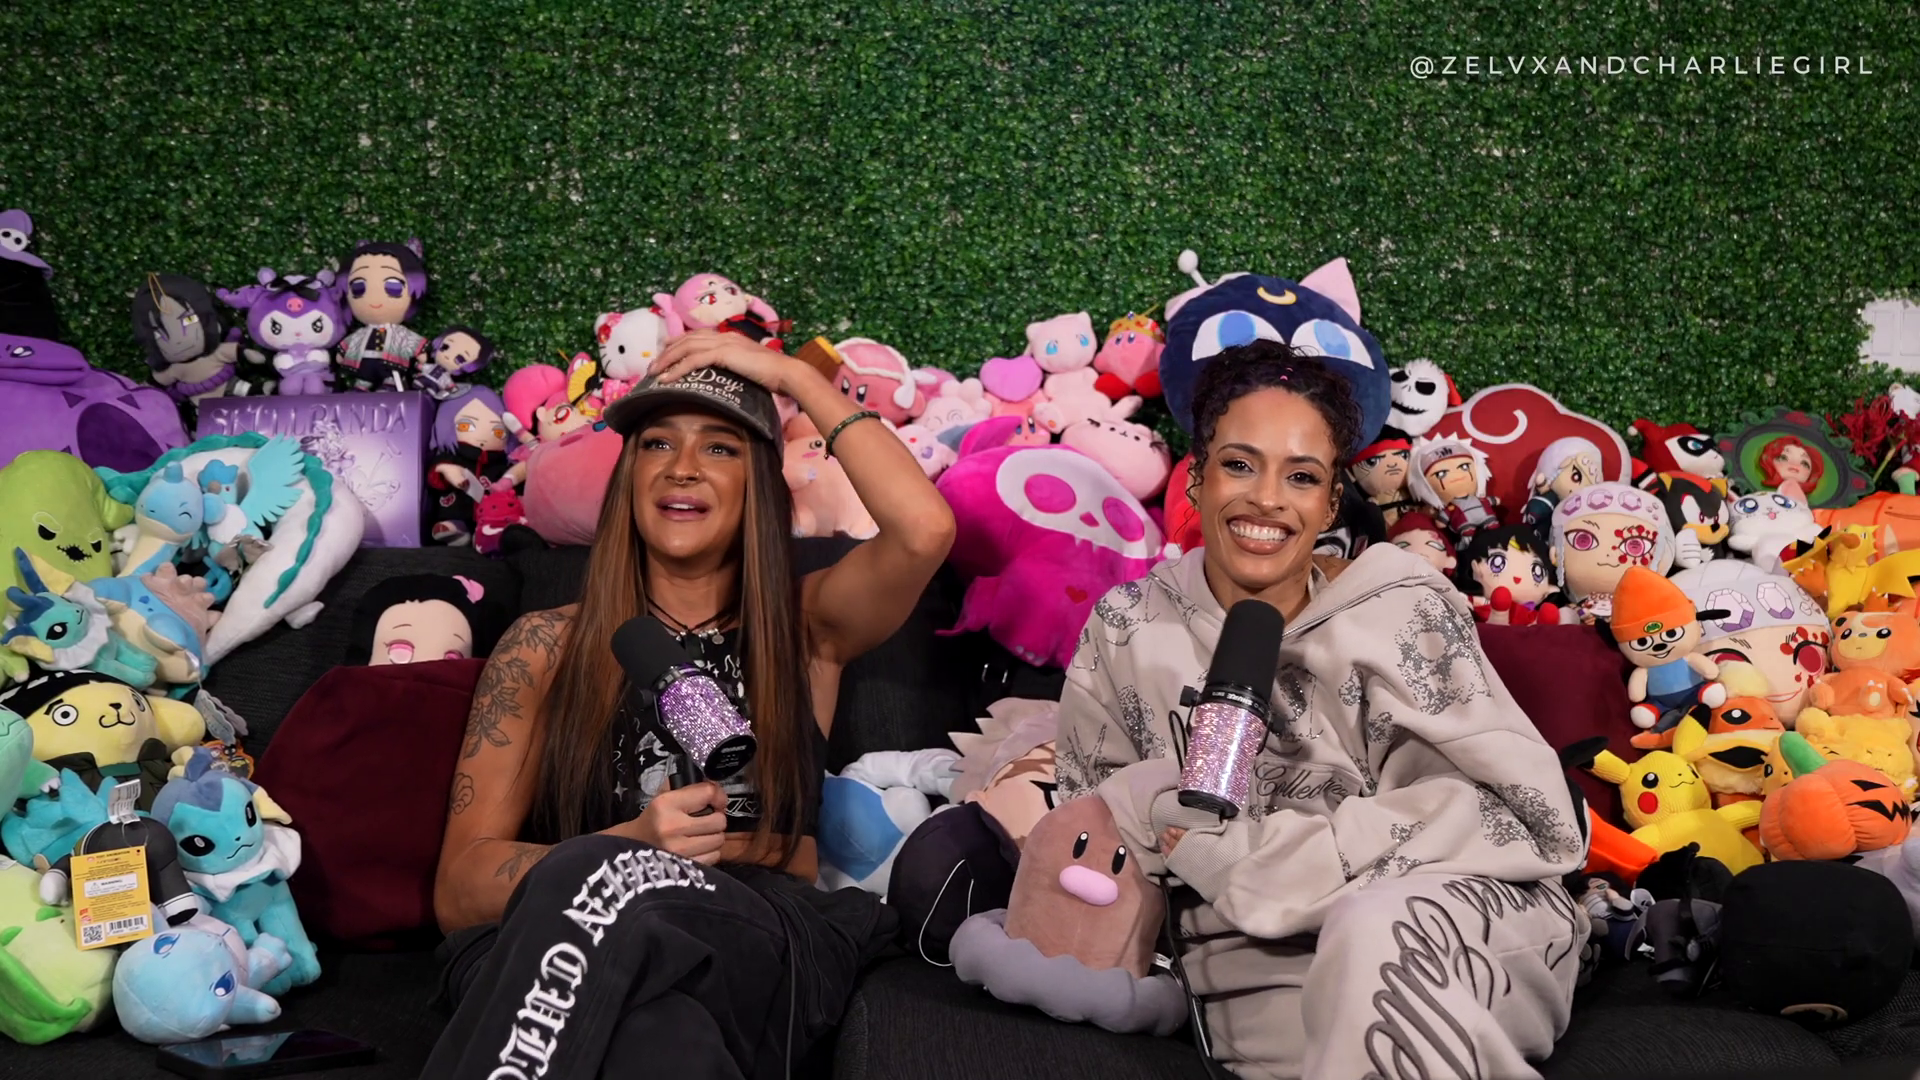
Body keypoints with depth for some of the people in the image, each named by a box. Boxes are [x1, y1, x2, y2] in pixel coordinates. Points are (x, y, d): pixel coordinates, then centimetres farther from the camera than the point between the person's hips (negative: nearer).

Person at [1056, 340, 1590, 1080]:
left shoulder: (1402, 611, -6)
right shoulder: (1128, 631, 4)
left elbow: (1537, 816, -14)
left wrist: (1258, 856, -16)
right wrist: (1163, 797, -16)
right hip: (1261, 976, 2)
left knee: (1376, 929, -34)